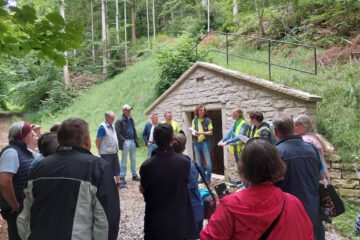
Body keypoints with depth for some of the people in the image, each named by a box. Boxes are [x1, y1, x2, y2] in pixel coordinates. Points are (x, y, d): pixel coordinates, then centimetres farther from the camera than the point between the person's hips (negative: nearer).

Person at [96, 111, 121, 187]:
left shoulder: (112, 125, 9)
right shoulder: (102, 127, -16)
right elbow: (97, 141, -15)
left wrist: (116, 148, 14)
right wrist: (100, 151, -8)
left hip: (114, 152, 8)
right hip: (106, 153, -8)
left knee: (116, 168, 17)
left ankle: (118, 182, 30)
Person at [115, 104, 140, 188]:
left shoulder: (131, 119, 11)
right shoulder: (120, 120, -12)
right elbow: (117, 132, -16)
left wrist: (136, 140, 9)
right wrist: (123, 140, -19)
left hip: (132, 141, 7)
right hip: (125, 142, -7)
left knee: (133, 159, 16)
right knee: (124, 160, 0)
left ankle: (134, 175, 29)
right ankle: (122, 178, 8)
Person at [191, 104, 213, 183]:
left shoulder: (207, 120, -1)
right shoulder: (194, 121, 10)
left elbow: (210, 132, -4)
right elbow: (192, 131, 10)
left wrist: (201, 133, -17)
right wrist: (194, 133, -13)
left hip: (205, 142, -4)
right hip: (196, 143, 4)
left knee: (208, 161, -2)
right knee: (199, 162, 11)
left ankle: (208, 178, 9)